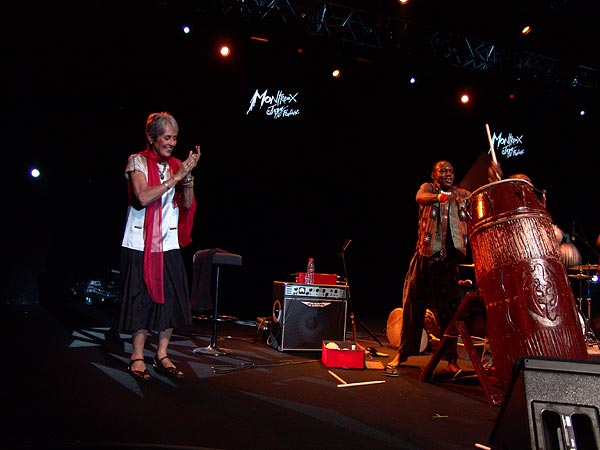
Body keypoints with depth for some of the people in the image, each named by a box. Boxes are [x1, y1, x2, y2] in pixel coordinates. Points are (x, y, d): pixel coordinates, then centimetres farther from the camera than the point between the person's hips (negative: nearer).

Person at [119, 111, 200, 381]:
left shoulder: (175, 165, 9)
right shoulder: (138, 161, -3)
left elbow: (187, 204, 3)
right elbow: (143, 198, -17)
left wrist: (188, 176, -11)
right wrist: (176, 177, -18)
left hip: (169, 243, 4)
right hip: (141, 242, -4)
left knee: (171, 299, 3)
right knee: (141, 298, 0)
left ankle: (162, 355, 16)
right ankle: (137, 357, 12)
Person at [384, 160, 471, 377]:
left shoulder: (463, 195, 16)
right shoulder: (428, 188, 7)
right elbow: (420, 197, -17)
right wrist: (438, 197, -39)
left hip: (451, 257, 2)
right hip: (426, 255, -2)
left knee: (449, 310, 2)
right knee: (414, 304, 1)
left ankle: (452, 361, 9)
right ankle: (401, 355, 10)